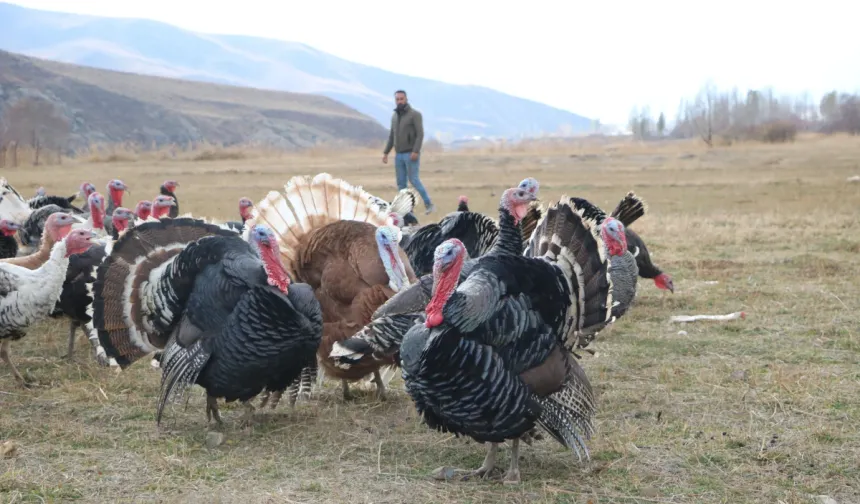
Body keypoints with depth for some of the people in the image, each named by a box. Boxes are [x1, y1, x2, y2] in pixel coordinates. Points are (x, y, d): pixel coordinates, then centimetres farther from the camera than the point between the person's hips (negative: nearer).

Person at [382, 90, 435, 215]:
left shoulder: (415, 114, -5)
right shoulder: (394, 116, 15)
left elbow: (420, 134, -12)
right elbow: (391, 136, 20)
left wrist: (416, 151, -22)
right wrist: (386, 152, 14)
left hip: (411, 154, -7)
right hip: (398, 155, 7)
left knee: (414, 180, -10)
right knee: (401, 183, 3)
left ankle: (429, 204, -1)